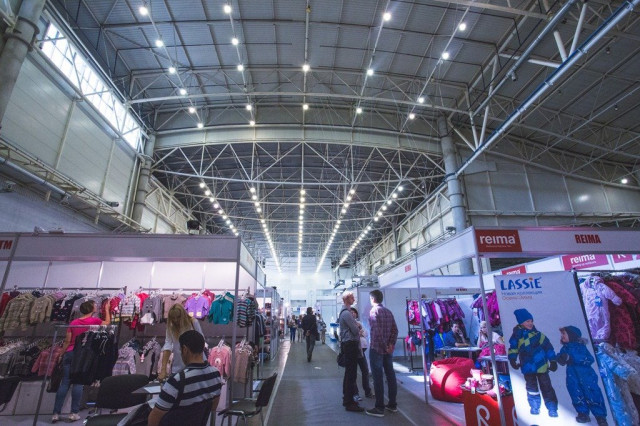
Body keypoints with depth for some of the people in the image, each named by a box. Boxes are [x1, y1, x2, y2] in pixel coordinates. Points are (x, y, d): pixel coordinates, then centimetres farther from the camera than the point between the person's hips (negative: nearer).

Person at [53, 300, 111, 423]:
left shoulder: (73, 322, 9)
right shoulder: (94, 321, -1)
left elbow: (67, 341, 9)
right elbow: (107, 322, 18)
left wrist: (61, 354, 20)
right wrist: (107, 309, 24)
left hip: (69, 353, 4)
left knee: (64, 383, 6)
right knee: (78, 382, -1)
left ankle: (56, 413, 8)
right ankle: (74, 413, 1)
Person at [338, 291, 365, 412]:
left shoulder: (344, 312, 15)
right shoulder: (346, 313, -18)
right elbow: (355, 330, -18)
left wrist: (357, 327, 3)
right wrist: (358, 327, 2)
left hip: (347, 344, 11)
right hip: (351, 344, -11)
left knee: (348, 373, 17)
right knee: (351, 374, -6)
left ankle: (346, 399, 27)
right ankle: (349, 403, -1)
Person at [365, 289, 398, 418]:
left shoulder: (374, 311, -12)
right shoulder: (388, 312, 10)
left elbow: (377, 331, -20)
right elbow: (395, 330, 5)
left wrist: (385, 347, -13)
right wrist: (391, 344, 0)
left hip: (377, 349, -7)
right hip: (388, 349, 7)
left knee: (377, 377, -1)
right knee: (390, 375, 12)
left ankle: (379, 408, 4)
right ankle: (393, 404, 22)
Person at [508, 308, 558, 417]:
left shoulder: (538, 335, -4)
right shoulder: (517, 335, -4)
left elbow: (548, 347, 3)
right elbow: (513, 348, 3)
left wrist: (553, 361, 3)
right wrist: (512, 360, -5)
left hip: (541, 366, -1)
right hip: (528, 368, 1)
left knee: (547, 389, 0)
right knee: (531, 389, 8)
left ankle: (553, 411, 11)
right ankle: (535, 408, 24)